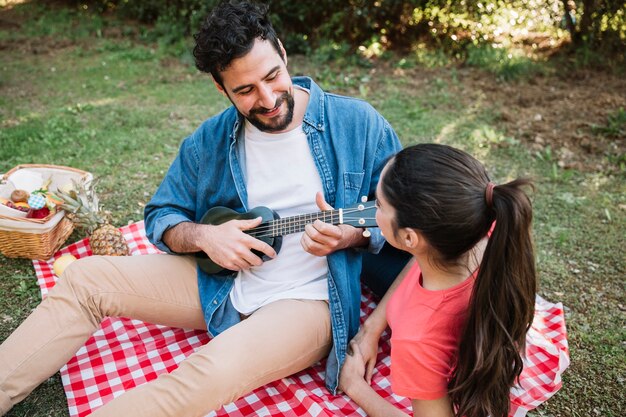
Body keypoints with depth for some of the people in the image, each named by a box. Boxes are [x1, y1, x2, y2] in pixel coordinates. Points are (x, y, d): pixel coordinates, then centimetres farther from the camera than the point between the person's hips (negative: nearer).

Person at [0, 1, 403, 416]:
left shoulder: (358, 123, -8)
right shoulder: (211, 140, 1)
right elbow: (161, 215, 9)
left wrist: (351, 235, -23)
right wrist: (203, 236, -14)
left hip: (309, 297, -4)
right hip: (220, 285, 5)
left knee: (213, 371, -33)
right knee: (85, 278, -3)